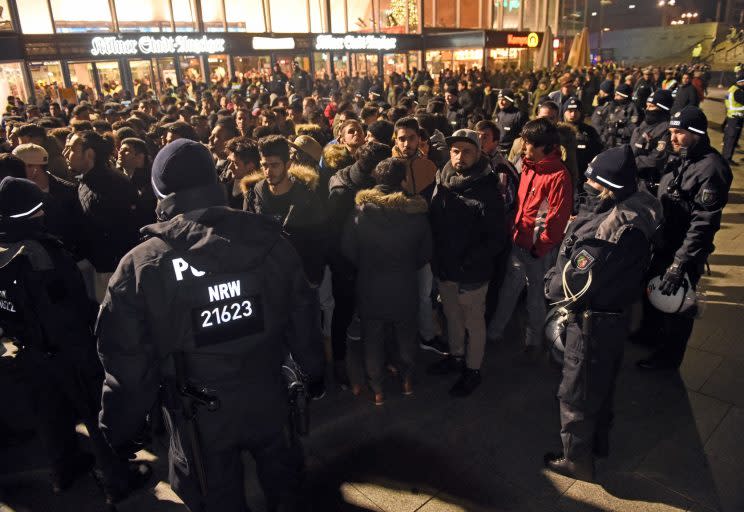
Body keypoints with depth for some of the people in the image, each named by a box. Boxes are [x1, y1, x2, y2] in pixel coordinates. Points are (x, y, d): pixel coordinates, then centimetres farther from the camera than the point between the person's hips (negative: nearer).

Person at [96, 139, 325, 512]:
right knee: (282, 481, 30)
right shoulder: (270, 242, -13)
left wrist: (120, 429, 4)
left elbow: (128, 361, -12)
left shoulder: (140, 266, -18)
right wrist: (314, 372, 12)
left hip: (199, 417, -1)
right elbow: (302, 320, -4)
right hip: (267, 400, 2)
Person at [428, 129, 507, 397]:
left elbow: (497, 238, -17)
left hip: (471, 274, -6)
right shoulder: (442, 184, 1)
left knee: (473, 322, 11)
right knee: (452, 316, 22)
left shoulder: (487, 191, -17)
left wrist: (468, 263, -20)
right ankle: (455, 357, 44)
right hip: (444, 269, 6)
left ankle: (473, 370, 30)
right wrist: (437, 258, 2)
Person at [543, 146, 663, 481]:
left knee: (576, 393, 10)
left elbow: (575, 283, -27)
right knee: (601, 385, 26)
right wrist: (557, 277, -6)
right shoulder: (630, 212, -2)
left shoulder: (612, 229, -32)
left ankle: (576, 460, 30)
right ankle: (598, 443, 48)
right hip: (613, 314, 9)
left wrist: (552, 285, -8)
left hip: (592, 321, -9)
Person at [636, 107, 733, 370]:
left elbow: (704, 223, -26)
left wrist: (680, 262, -27)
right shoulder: (678, 158, 3)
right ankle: (650, 332, 50)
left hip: (685, 251, -8)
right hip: (662, 242, 8)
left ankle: (668, 355, 32)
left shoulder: (711, 168, -23)